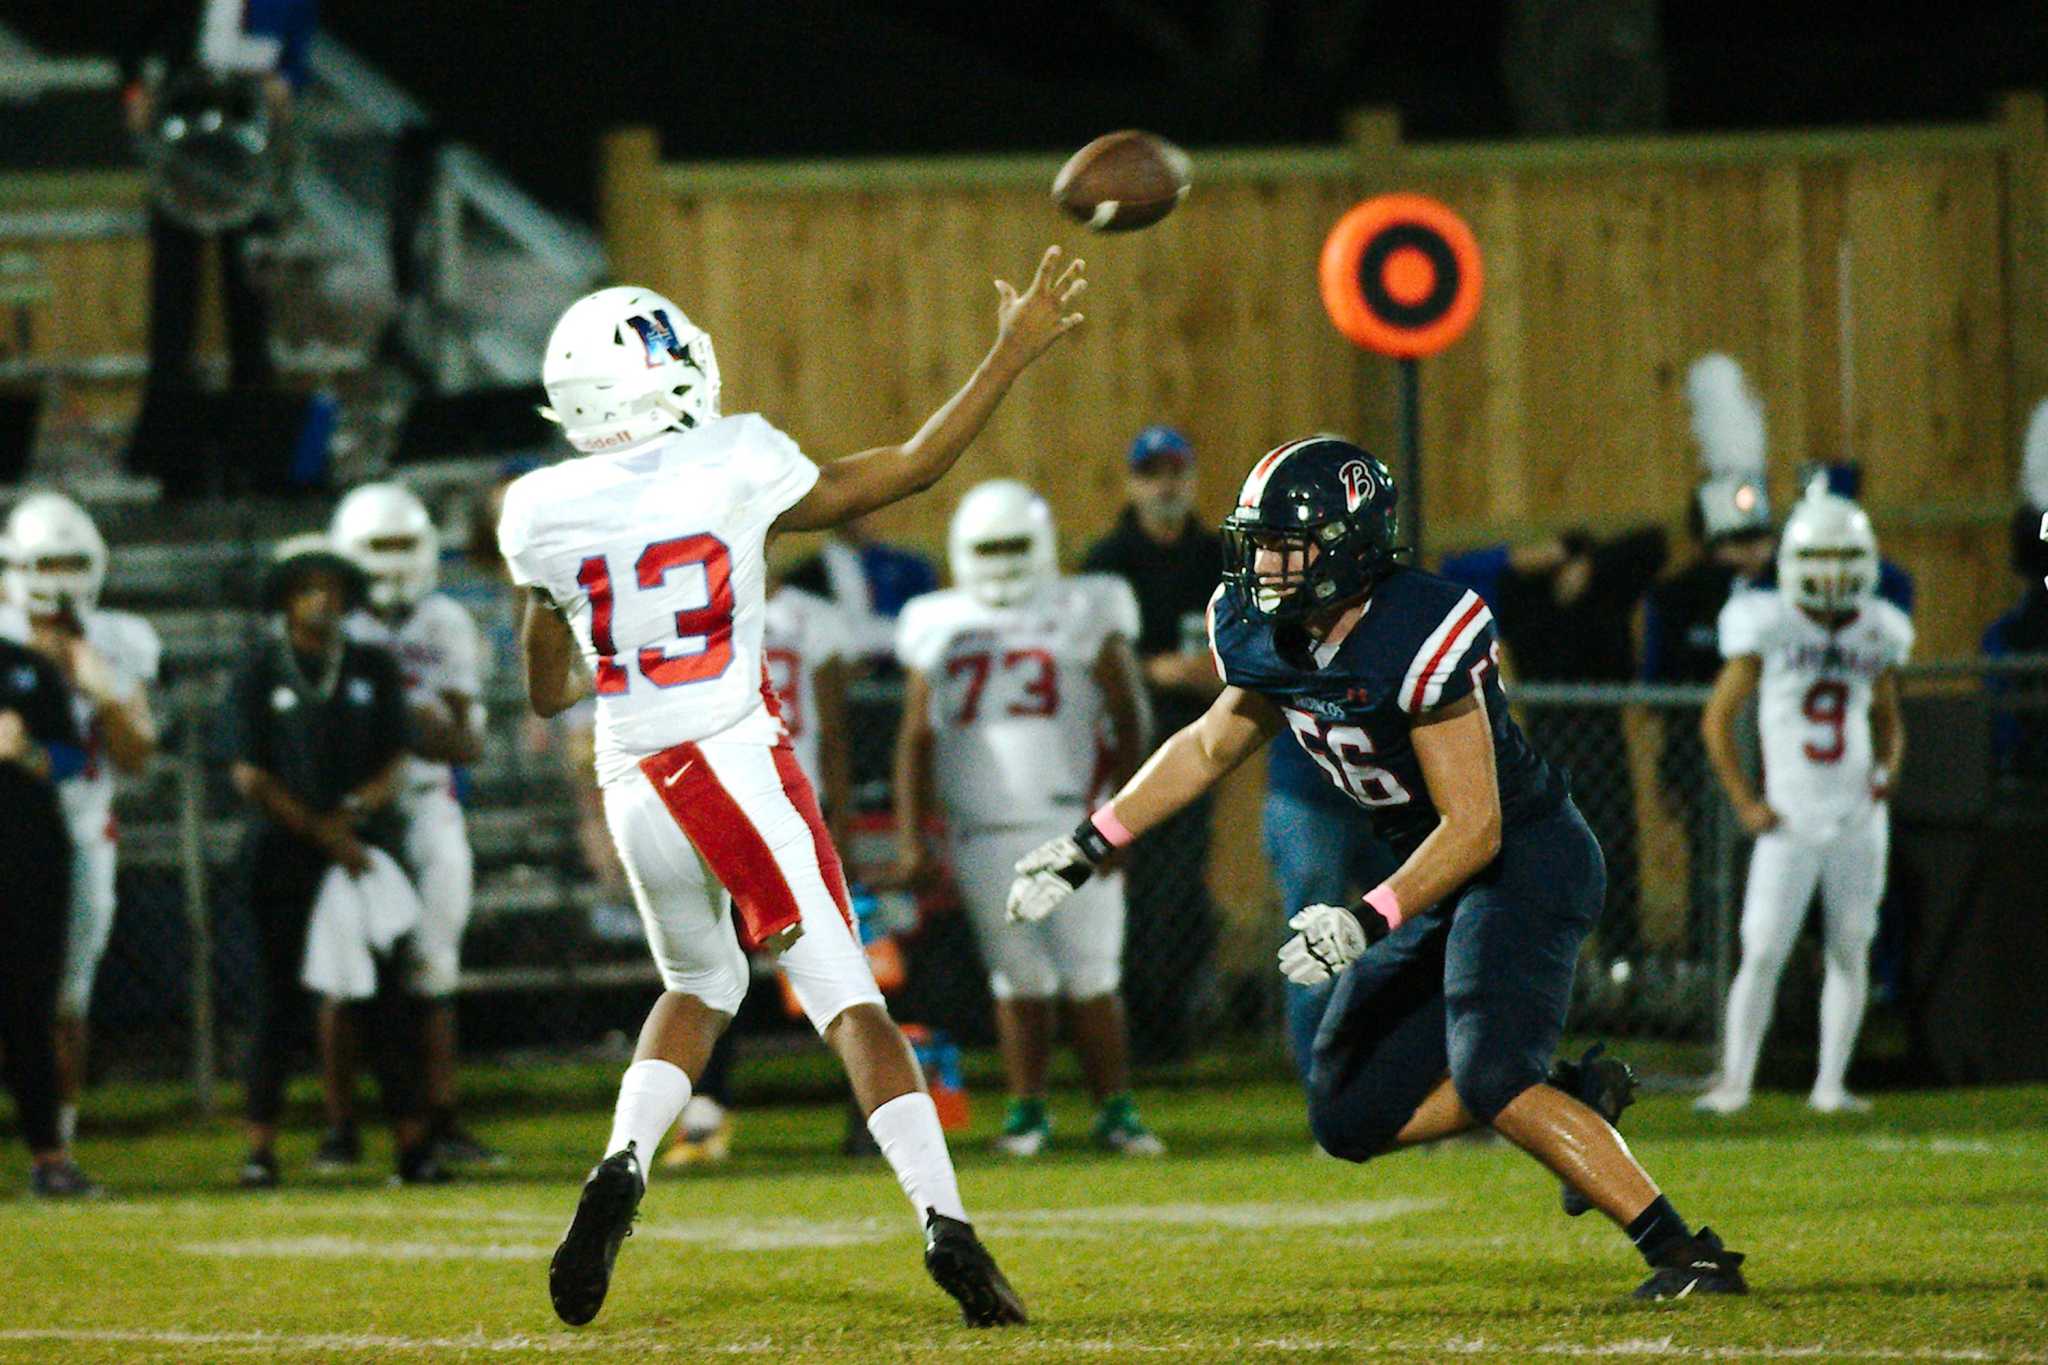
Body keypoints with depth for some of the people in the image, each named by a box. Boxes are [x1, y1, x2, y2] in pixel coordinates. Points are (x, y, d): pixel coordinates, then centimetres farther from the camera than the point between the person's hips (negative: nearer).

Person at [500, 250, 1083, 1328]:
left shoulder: (543, 516, 1)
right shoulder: (734, 471, -6)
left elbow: (547, 692, 14)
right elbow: (907, 471, 6)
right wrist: (1013, 354, 14)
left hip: (635, 788, 3)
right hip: (737, 765, -3)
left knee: (700, 986, 25)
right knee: (848, 999, -3)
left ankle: (622, 1168, 2)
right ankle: (945, 1225, -15)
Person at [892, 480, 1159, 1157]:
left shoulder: (1085, 613, 5)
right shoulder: (938, 626, 12)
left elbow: (1126, 721, 4)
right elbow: (916, 738, 14)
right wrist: (910, 836, 8)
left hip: (1071, 822, -2)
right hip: (983, 833, 2)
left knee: (1091, 974, -4)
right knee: (1020, 978, 2)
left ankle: (1115, 1108, 2)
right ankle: (1027, 1110, 8)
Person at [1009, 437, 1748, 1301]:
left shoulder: (1417, 641, -28)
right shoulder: (1261, 636, -4)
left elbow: (1474, 830, -26)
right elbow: (1211, 746, 16)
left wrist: (1368, 920, -35)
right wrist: (1089, 846, 14)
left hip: (1527, 863, -9)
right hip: (1440, 878, 9)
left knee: (1486, 1076, -28)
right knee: (1352, 1119, 5)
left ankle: (1689, 1255, -25)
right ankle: (1582, 1098, 14)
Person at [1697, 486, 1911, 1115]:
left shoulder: (1876, 634, 7)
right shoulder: (1769, 629, -5)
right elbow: (1717, 719, 0)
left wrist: (1888, 768, 2)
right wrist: (1746, 804, -4)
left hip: (1857, 817, 4)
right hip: (1790, 820, -3)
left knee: (1850, 950, 3)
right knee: (1763, 951, -8)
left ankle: (1831, 1083, 11)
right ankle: (1734, 1081, -2)